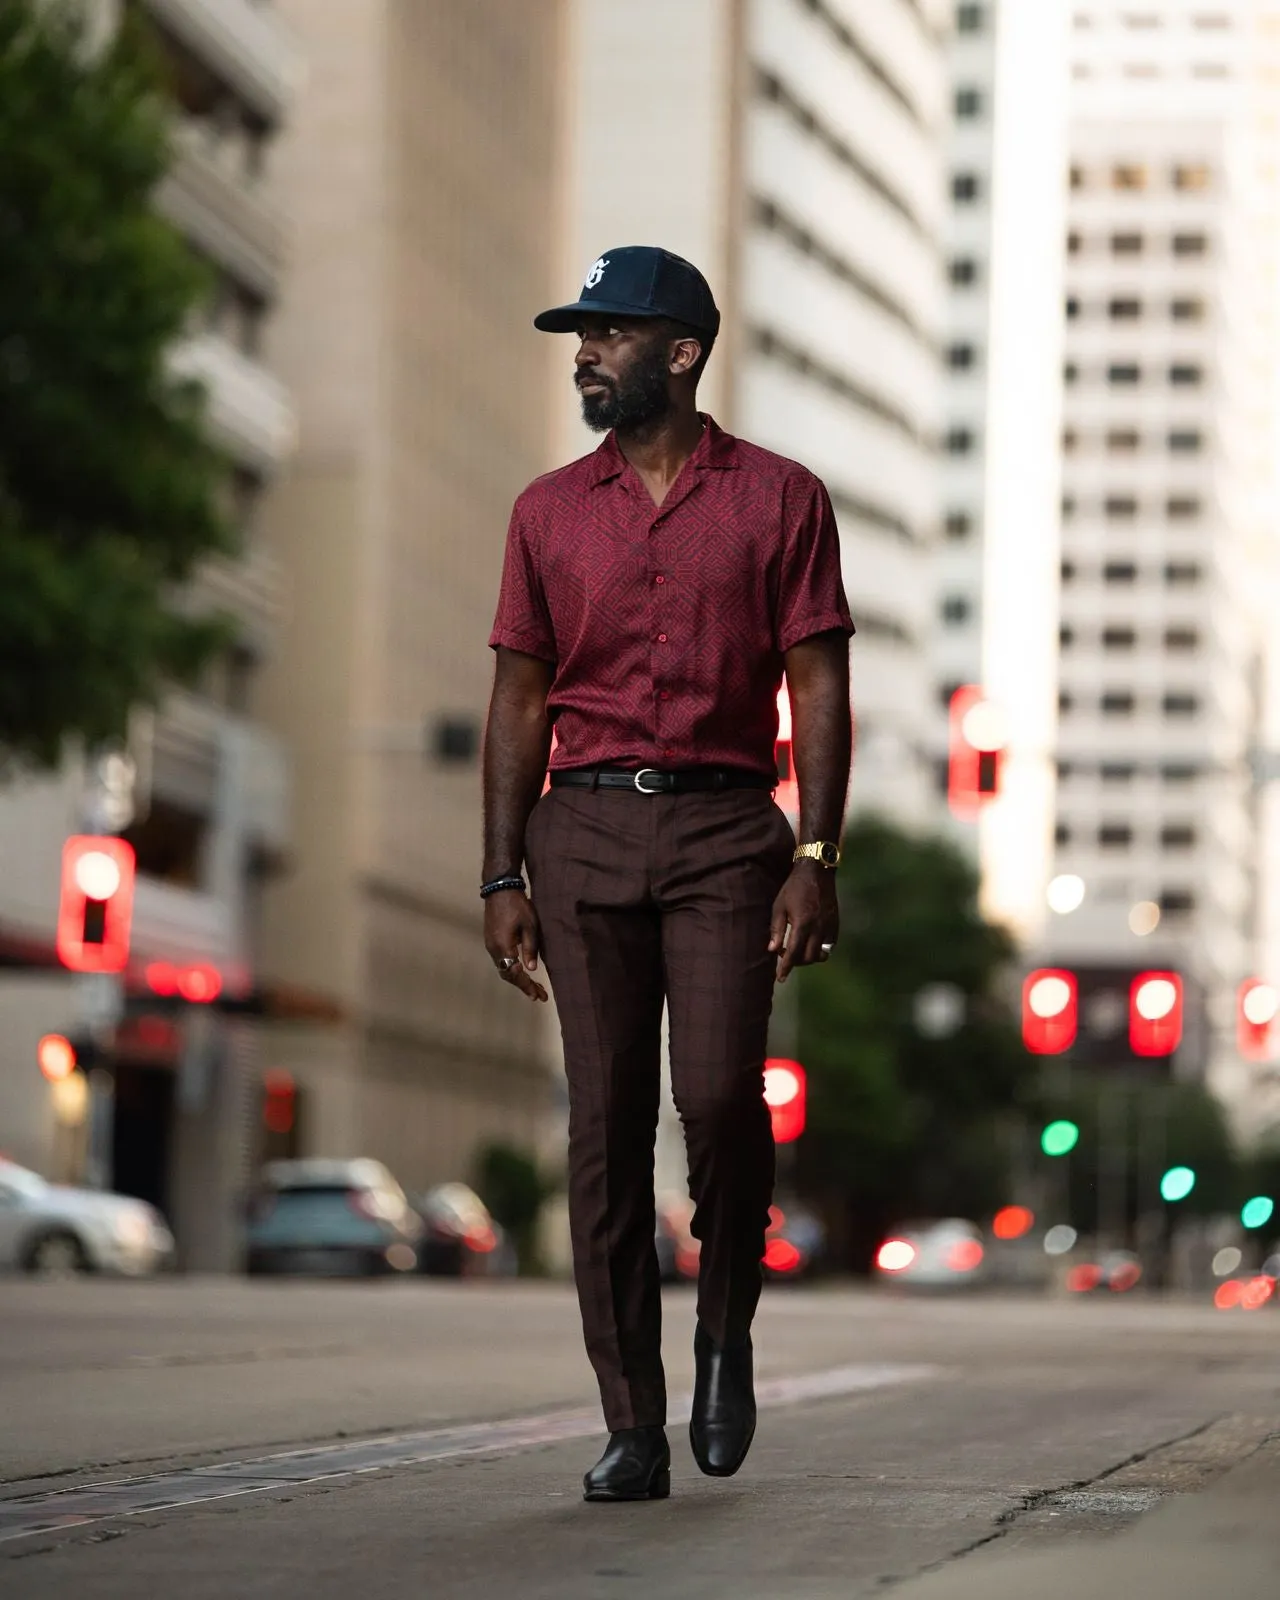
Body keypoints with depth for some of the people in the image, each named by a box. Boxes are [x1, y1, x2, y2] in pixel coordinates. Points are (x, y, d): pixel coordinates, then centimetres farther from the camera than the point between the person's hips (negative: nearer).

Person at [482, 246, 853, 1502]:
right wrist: (502, 879, 4)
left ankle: (725, 1329, 13)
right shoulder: (549, 512, 11)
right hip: (581, 833, 3)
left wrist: (816, 860, -9)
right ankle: (632, 1430, 2)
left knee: (719, 1094, -16)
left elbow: (819, 690, 1)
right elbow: (520, 699, 12)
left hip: (724, 831, -2)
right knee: (605, 1126, -1)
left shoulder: (779, 499, 4)